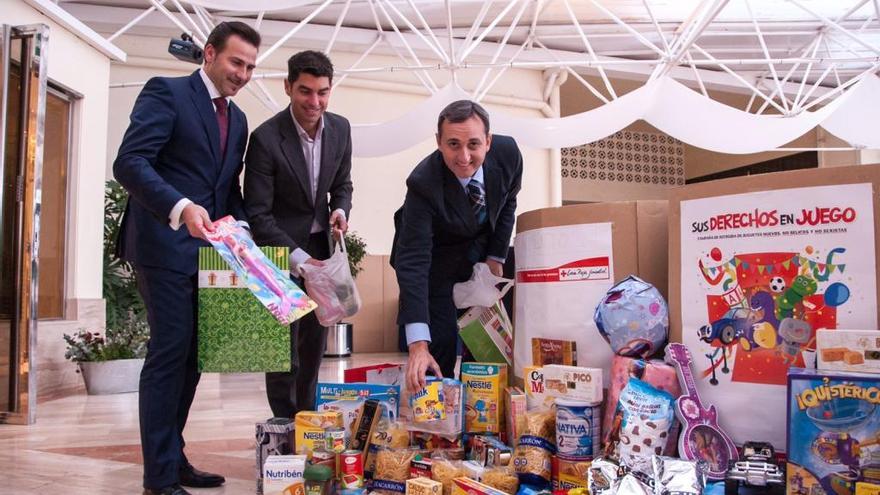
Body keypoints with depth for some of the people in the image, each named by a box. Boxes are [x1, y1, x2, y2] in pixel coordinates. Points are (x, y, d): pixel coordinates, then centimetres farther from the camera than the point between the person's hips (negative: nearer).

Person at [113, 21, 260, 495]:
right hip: (166, 245, -7)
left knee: (190, 355, 10)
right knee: (170, 353, -7)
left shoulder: (237, 119, 17)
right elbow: (129, 162, -17)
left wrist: (235, 221, 1)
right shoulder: (166, 92, -5)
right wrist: (181, 207, -30)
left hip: (206, 249, 8)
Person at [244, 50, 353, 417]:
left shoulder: (340, 129, -3)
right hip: (281, 249, -5)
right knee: (284, 345, -4)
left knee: (315, 342, 12)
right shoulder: (266, 138, -19)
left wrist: (341, 210, -10)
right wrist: (299, 258, -26)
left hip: (320, 247, 5)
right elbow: (258, 214, -19)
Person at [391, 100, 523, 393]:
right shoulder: (423, 183, -36)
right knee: (440, 342, -10)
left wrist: (496, 257, -4)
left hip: (483, 248, 4)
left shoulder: (508, 154, -24)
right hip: (436, 255, -4)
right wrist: (417, 344, -48)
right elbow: (412, 264, -41)